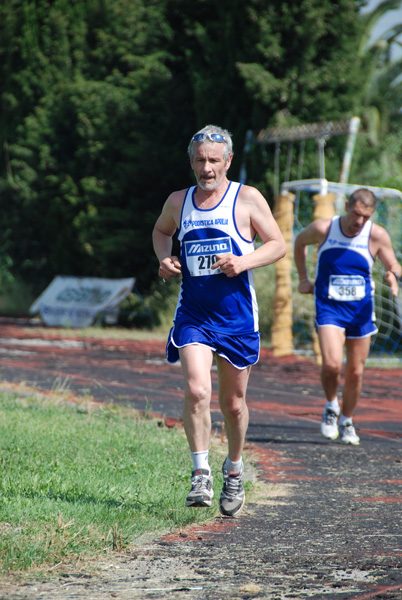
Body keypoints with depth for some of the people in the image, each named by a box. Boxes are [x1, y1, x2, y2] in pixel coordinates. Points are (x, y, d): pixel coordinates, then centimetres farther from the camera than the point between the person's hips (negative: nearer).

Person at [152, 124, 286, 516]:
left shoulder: (247, 199, -2)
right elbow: (161, 230, 27)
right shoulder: (178, 202, 7)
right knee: (196, 391, -20)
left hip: (236, 316, -1)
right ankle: (201, 475, -13)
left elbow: (278, 245, 0)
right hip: (192, 315, 1)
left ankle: (234, 472, 32)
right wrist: (164, 259, 6)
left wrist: (243, 262, -17)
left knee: (233, 402, 9)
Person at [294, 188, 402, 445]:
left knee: (356, 371, 8)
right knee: (332, 364, -22)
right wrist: (303, 278, 11)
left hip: (361, 309, 2)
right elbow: (300, 242, 13)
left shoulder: (378, 236, -8)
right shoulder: (323, 229, -8)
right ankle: (331, 406, 8)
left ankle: (346, 421, 31)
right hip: (329, 307, -2)